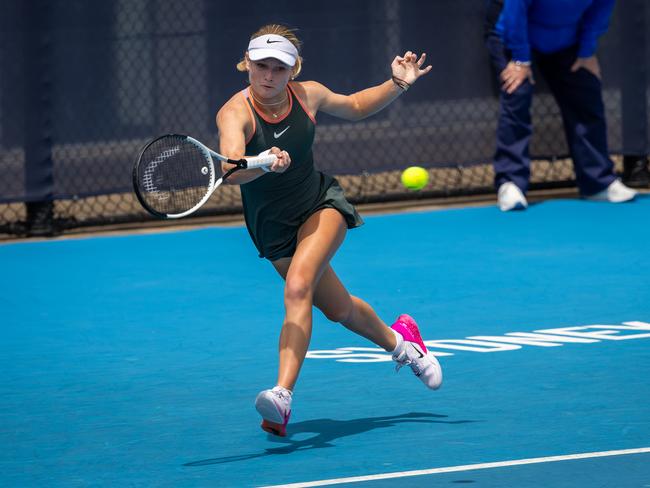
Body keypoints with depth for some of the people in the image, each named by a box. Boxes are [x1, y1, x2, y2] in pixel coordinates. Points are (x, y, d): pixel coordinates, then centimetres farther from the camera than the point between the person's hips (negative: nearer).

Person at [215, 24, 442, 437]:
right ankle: (397, 339, 44)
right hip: (274, 229, 0)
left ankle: (283, 396, -37)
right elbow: (232, 169, -45)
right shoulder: (235, 114, -25)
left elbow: (355, 106, 12)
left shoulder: (308, 95, -12)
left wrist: (398, 85, -2)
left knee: (298, 287, -27)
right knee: (339, 310, 12)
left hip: (322, 206, 0)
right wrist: (264, 164, -65)